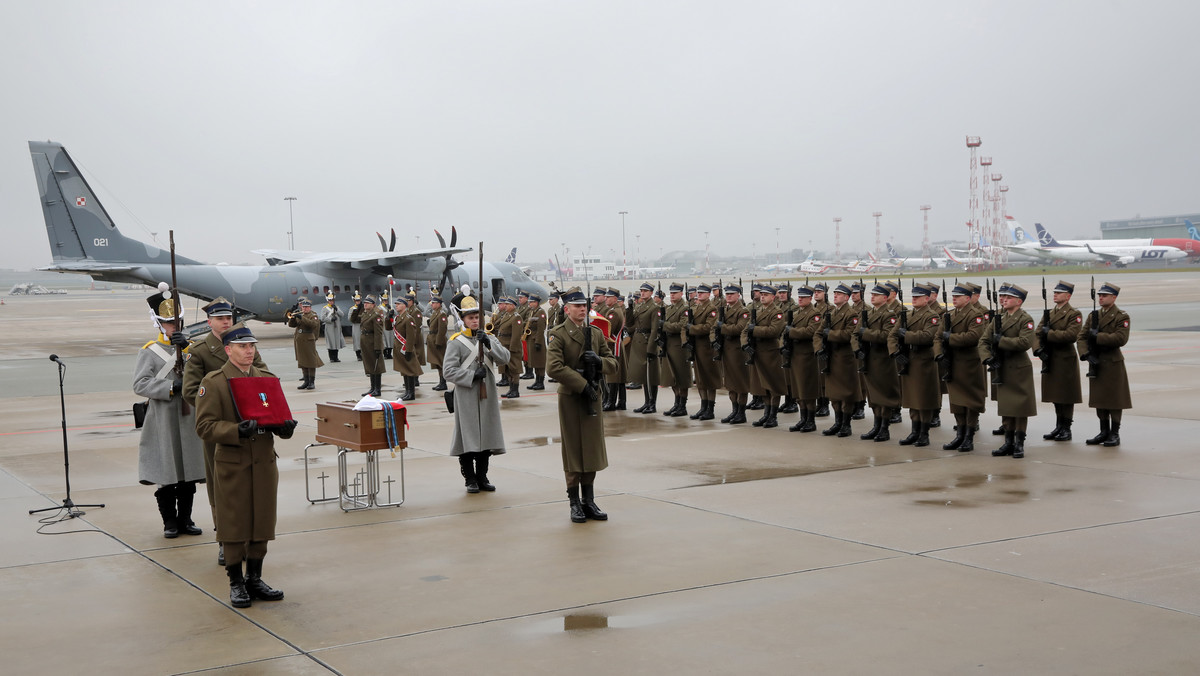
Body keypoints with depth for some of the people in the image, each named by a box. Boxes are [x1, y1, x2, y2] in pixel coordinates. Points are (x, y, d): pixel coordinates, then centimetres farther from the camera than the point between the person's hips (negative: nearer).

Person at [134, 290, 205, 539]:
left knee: (189, 475, 8)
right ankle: (169, 521, 15)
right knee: (166, 475, 2)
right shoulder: (149, 351, 0)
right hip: (163, 422, -3)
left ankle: (185, 519, 20)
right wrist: (172, 387, -19)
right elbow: (140, 384, -11)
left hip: (189, 419, 3)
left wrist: (186, 347, -19)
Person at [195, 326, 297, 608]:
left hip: (265, 463, 5)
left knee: (262, 523, 10)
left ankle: (255, 580, 23)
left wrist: (285, 427, -10)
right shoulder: (213, 383, -6)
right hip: (232, 465, -5)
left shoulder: (266, 379, 11)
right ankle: (236, 584, 15)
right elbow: (204, 426, -12)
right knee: (234, 525, 2)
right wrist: (237, 431, -27)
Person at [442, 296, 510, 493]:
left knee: (486, 437, 8)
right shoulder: (455, 342, -3)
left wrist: (489, 344, -16)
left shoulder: (489, 339, 11)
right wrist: (472, 376, -16)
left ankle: (482, 477, 19)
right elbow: (448, 371, -10)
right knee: (468, 437, -1)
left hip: (487, 397, 4)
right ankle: (470, 479, 10)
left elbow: (504, 358, -3)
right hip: (466, 398, -4)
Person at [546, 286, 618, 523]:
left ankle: (589, 502, 18)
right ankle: (575, 504, 10)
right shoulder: (558, 334, -8)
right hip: (570, 398, -5)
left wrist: (599, 361, -10)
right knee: (573, 451, 1)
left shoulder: (596, 333, 10)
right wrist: (582, 385, -21)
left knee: (592, 450, 8)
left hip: (593, 397, 5)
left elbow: (613, 363, 13)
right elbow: (553, 367, -20)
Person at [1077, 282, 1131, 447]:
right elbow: (1082, 336, 7)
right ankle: (1104, 432, 20)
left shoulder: (1122, 316, -6)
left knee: (1114, 398, 0)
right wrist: (1085, 353, -10)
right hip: (1096, 363, 6)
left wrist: (1097, 337, -20)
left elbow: (1121, 338, -20)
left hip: (1113, 363, -6)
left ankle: (1115, 434, 7)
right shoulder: (1094, 315, 11)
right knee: (1099, 398, 10)